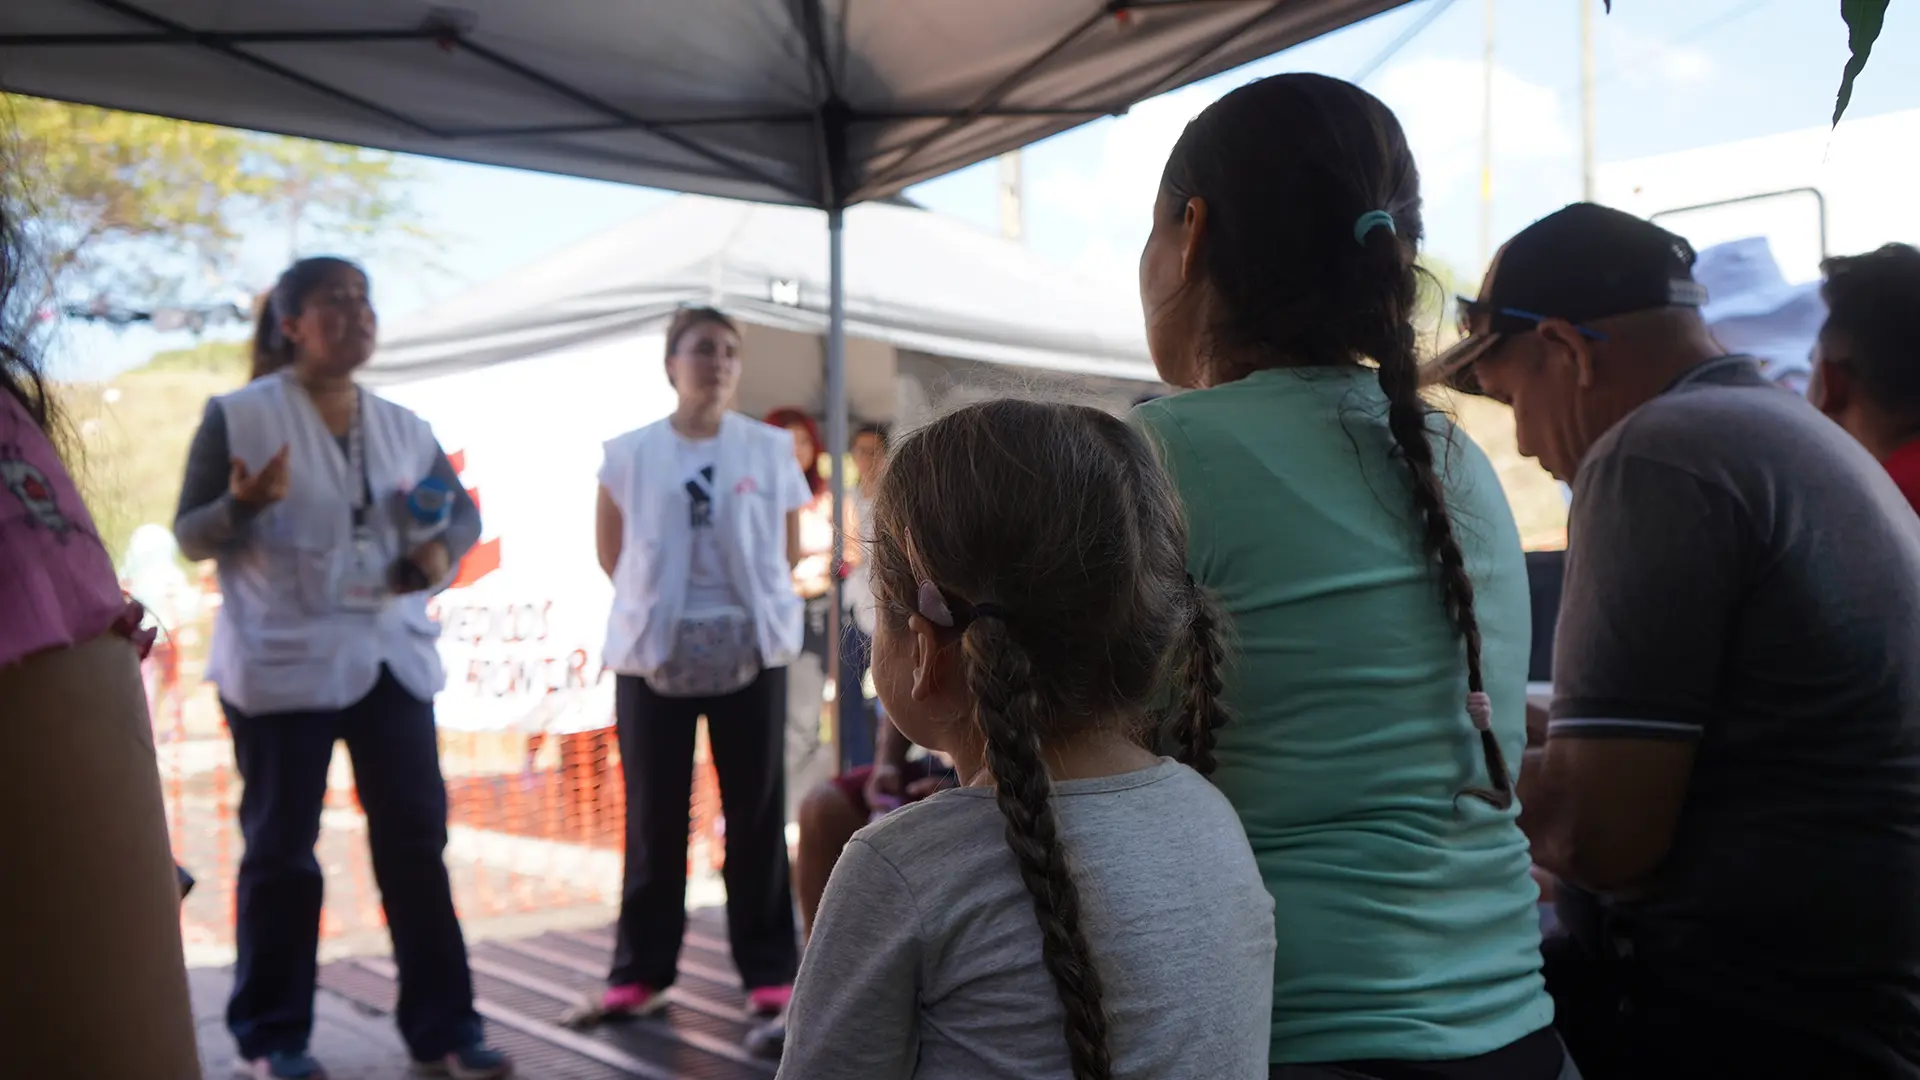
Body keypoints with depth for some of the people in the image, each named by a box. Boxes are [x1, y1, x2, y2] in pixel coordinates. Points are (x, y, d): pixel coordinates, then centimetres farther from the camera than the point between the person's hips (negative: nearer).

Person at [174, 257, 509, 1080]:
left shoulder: (402, 426, 8)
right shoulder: (238, 415, -5)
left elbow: (462, 510, 18)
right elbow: (190, 537, -4)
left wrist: (443, 553, -4)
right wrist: (242, 504, -25)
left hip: (393, 658, 4)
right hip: (281, 663, -4)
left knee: (417, 840, 5)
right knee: (280, 850, 6)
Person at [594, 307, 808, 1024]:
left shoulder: (771, 450, 2)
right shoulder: (629, 454, 0)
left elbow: (789, 552, 10)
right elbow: (611, 555, 11)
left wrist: (752, 601, 8)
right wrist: (655, 602, 8)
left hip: (751, 651, 0)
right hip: (655, 652, 0)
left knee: (756, 814, 5)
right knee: (654, 816, 6)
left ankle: (769, 969, 14)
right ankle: (641, 970, 17)